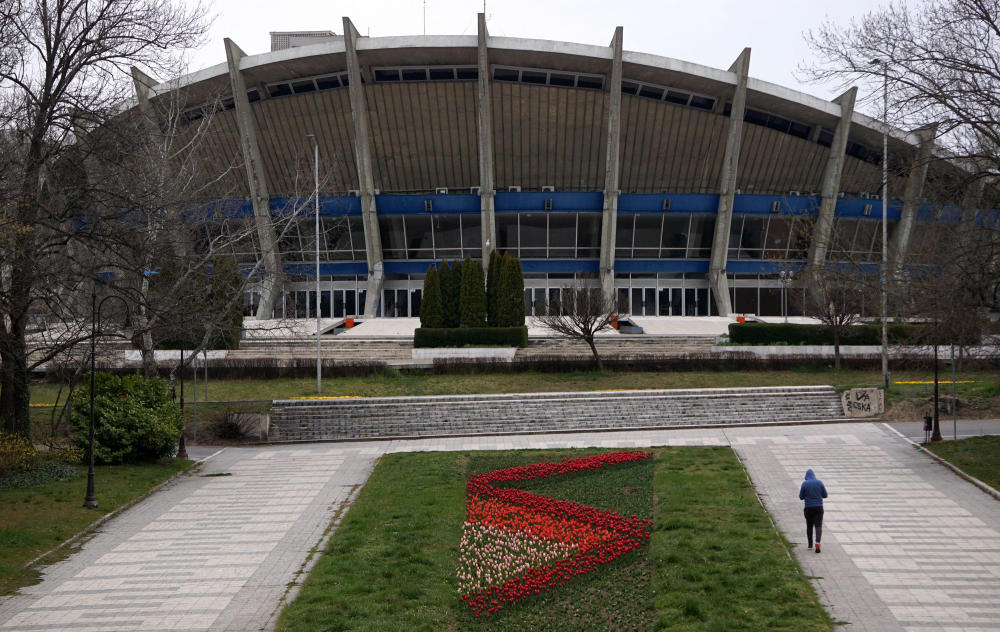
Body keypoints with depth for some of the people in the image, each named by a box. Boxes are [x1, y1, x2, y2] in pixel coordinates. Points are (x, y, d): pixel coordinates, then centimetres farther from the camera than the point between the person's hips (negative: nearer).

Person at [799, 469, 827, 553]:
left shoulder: (804, 484, -5)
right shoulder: (819, 483, 0)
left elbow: (801, 497, 0)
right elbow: (825, 495, 6)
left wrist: (800, 491, 18)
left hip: (808, 508, 0)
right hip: (819, 507, 0)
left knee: (809, 526, 14)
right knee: (818, 526, -3)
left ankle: (810, 544, 20)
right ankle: (817, 542, -25)